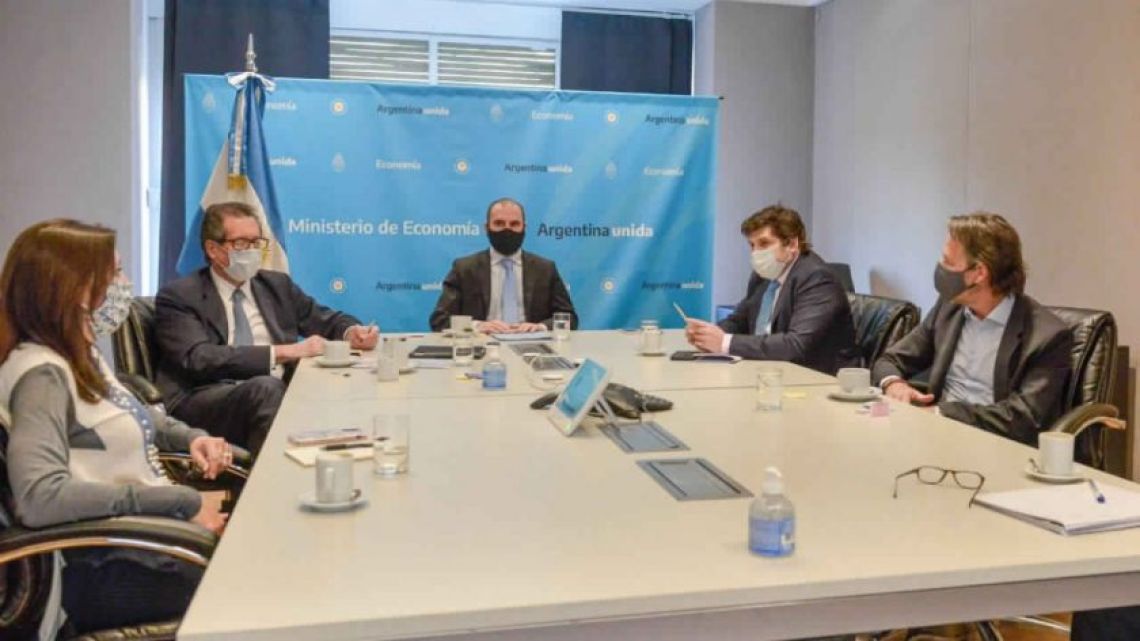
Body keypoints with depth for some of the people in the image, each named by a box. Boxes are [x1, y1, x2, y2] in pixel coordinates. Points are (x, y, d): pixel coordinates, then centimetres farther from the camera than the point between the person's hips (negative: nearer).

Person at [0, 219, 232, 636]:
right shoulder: (42, 373, -18)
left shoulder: (81, 356, 9)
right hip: (112, 570, -8)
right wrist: (181, 501, -28)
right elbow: (38, 497, -31)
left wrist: (192, 439, 5)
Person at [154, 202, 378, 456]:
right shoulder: (178, 297, 4)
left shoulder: (277, 284, 20)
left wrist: (352, 332, 1)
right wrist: (284, 352, -18)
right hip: (207, 403, -4)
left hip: (281, 393, 5)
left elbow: (326, 320, 27)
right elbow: (200, 359, -11)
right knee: (266, 387, -36)